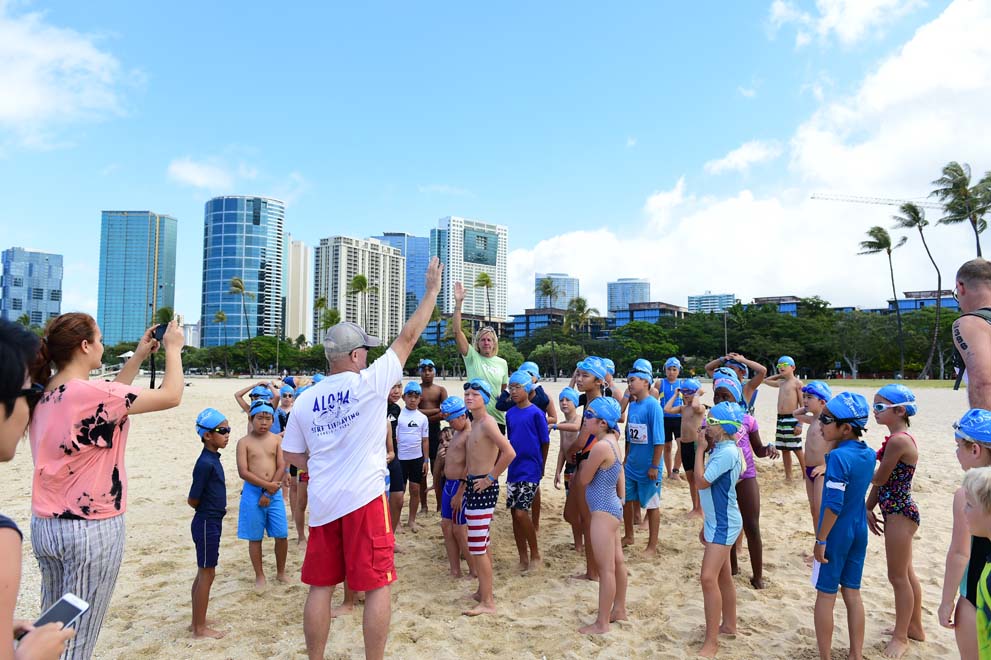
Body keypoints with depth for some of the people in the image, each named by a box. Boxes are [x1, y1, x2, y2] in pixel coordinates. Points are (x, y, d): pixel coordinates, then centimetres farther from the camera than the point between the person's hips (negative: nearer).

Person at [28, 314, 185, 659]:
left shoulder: (46, 393, 4)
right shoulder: (90, 392, -20)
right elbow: (171, 396, -15)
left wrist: (139, 356, 20)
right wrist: (173, 348, -1)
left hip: (45, 526, 8)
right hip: (92, 529, -8)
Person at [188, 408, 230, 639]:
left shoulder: (213, 459, 7)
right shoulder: (206, 463, -21)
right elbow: (192, 500, -17)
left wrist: (215, 507, 4)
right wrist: (209, 508, -1)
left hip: (211, 522, 9)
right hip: (207, 523, -9)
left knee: (203, 574, 17)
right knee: (207, 574, 2)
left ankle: (197, 623, 29)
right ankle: (200, 628, 14)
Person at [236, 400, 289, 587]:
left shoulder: (277, 440, 3)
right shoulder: (244, 442, -3)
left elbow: (281, 467, -3)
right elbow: (243, 472, -10)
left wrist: (268, 493, -10)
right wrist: (267, 485, -15)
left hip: (274, 493, 2)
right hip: (252, 493, -2)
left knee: (282, 535, 3)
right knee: (255, 538, 7)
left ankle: (281, 572, 23)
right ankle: (259, 575, 23)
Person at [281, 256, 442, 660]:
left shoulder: (305, 400, 4)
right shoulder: (369, 382, -9)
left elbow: (291, 454, 9)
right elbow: (408, 337, -3)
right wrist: (432, 291, 5)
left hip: (322, 502, 5)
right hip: (364, 498, -5)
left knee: (320, 586, 15)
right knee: (377, 586, 5)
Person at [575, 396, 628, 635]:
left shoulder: (600, 446, -24)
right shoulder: (612, 442, 6)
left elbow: (582, 480, -14)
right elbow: (620, 482, 15)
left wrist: (583, 462, 4)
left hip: (603, 511, -10)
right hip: (612, 507, 10)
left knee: (605, 568, 0)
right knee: (617, 562, 20)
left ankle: (602, 622, 10)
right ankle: (619, 609, 33)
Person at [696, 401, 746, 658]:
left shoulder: (727, 452, -23)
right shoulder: (720, 449, 8)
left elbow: (701, 482, -25)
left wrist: (700, 450, -16)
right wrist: (707, 525, 21)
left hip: (724, 524, -10)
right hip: (717, 522, 10)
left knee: (708, 578, -12)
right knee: (723, 578, 20)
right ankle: (729, 625, 34)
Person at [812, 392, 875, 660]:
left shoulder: (838, 456, -22)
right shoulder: (869, 454, 0)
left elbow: (833, 505, -23)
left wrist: (821, 539, -16)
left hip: (837, 534, -7)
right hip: (859, 532, 7)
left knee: (825, 595, 7)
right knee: (853, 593, 16)